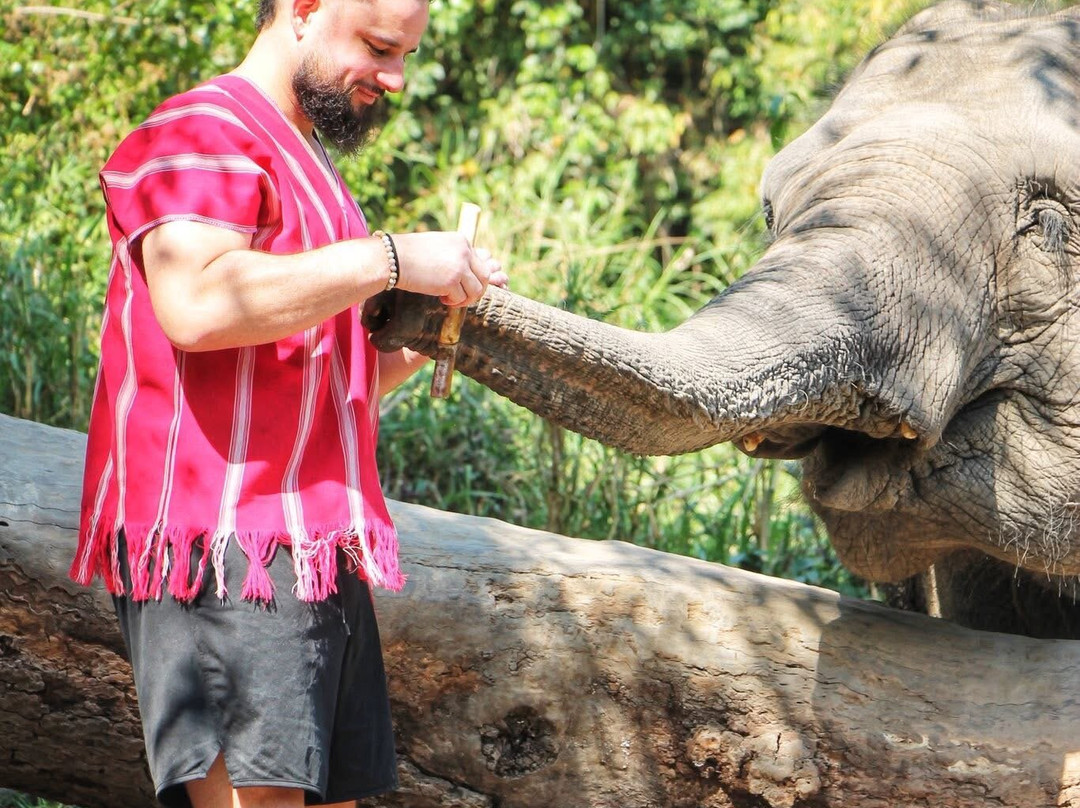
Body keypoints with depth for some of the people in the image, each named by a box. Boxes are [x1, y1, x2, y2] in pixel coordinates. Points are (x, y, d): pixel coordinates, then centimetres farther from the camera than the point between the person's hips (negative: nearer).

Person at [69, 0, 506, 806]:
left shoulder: (304, 164, 28)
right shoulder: (201, 137, -4)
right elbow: (198, 302, -25)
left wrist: (412, 348, 13)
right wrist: (390, 260, -17)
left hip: (316, 555, 10)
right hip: (227, 544, -10)